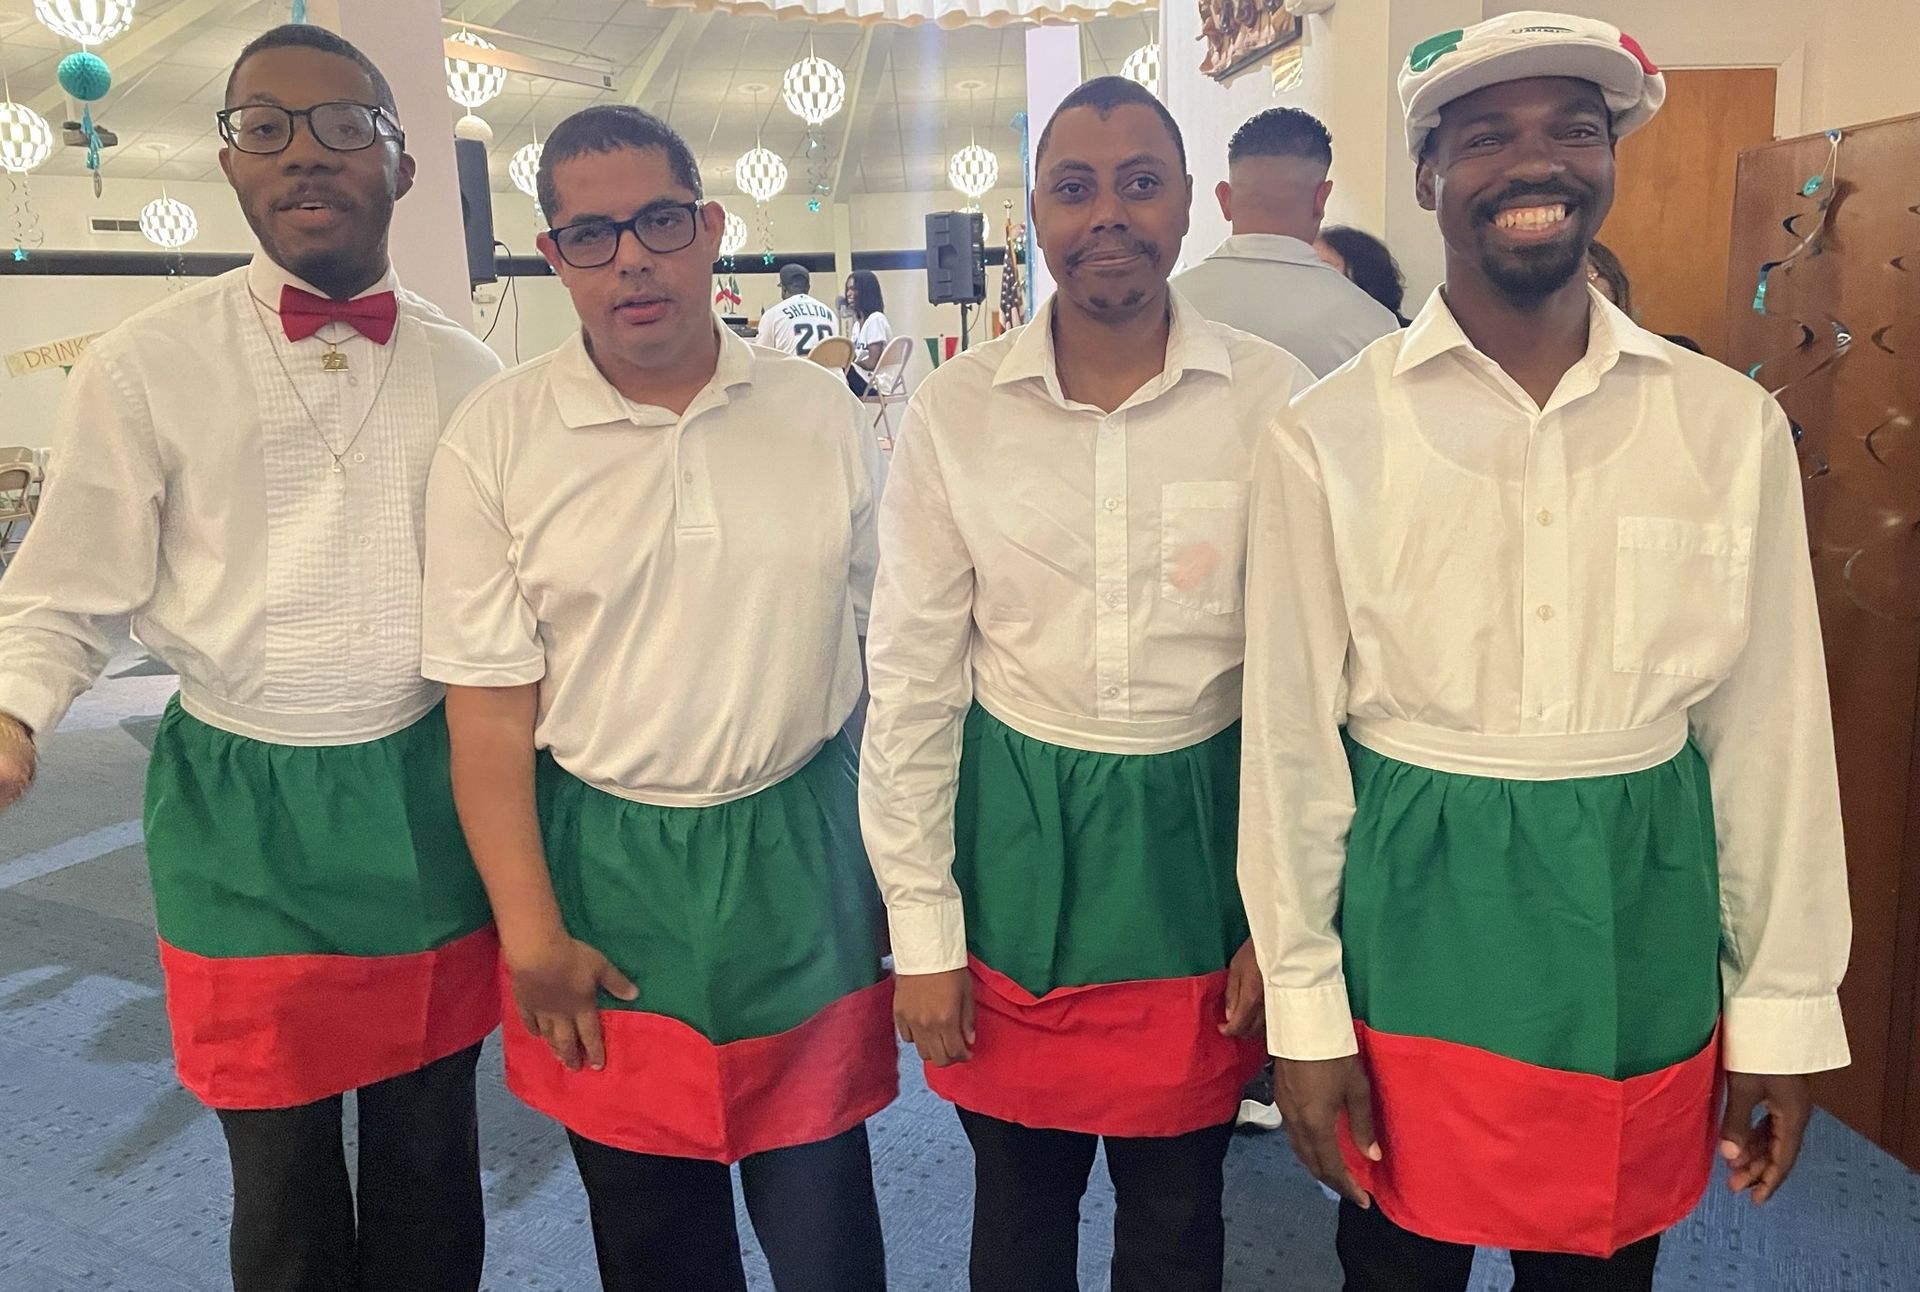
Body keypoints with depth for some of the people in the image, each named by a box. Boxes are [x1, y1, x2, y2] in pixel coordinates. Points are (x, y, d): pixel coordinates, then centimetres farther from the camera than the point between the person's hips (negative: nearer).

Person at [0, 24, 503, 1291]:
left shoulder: (467, 374, 2)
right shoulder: (146, 365, -5)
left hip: (427, 794, 2)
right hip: (238, 807, -1)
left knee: (431, 1153, 17)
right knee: (281, 1174, 15)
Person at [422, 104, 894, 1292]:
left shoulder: (825, 415, -2)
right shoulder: (496, 439, -7)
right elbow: (490, 710, -5)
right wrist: (531, 936, -6)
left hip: (801, 849, 1)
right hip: (604, 866, 0)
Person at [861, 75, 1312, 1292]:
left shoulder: (1272, 398, -7)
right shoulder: (954, 411, -7)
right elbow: (912, 685, -3)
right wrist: (922, 934, -2)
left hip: (1199, 834, 0)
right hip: (1013, 834, 1)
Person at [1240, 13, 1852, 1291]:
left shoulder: (1731, 425, -1)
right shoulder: (1327, 439, -8)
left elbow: (1771, 726, 3)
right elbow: (1293, 738, -5)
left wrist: (1784, 1007, 5)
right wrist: (1305, 1011, -3)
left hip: (1639, 925, 2)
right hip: (1413, 918, -1)